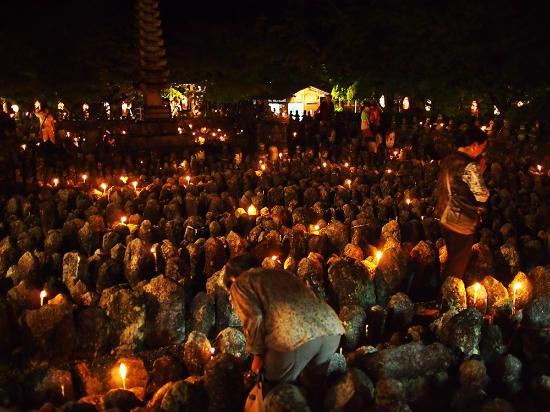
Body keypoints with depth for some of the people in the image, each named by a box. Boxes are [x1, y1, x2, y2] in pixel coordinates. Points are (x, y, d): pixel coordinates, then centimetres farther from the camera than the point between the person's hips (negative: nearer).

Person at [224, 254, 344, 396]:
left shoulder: (239, 284, 15)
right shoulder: (279, 272, 33)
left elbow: (253, 319, -1)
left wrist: (258, 354, 12)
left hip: (294, 336, -6)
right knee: (313, 386, 28)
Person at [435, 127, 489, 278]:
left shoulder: (447, 161, 4)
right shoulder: (470, 166, -22)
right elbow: (482, 196, -20)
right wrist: (480, 173, -11)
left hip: (444, 218, 8)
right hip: (462, 222, -8)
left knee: (450, 258, 25)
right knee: (458, 265, 9)